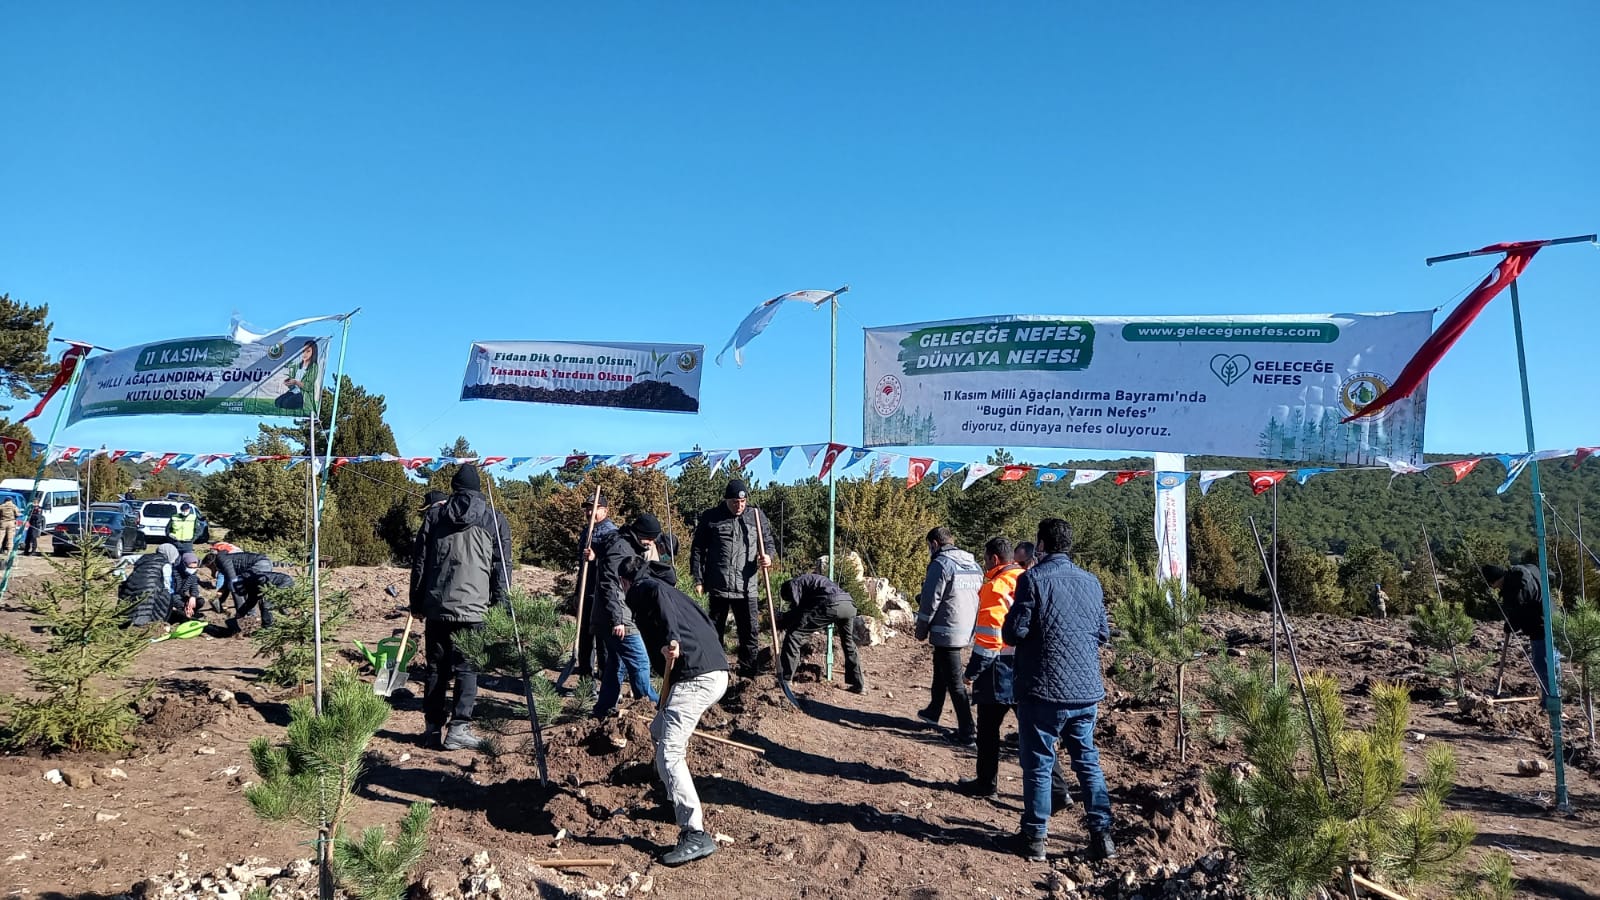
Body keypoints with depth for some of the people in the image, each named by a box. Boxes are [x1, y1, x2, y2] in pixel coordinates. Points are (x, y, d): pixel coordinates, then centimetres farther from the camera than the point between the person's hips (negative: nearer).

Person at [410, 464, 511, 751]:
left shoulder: (434, 516, 11)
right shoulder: (494, 520, 4)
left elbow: (419, 562, 11)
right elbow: (501, 568, 2)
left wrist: (417, 601, 18)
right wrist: (501, 607, 6)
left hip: (436, 606, 3)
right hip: (472, 607, -3)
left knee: (436, 667, 12)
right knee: (467, 668, 2)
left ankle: (434, 727, 18)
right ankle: (458, 728, -2)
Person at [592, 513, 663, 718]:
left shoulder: (632, 547, 15)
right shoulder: (619, 548, -17)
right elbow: (609, 585, -25)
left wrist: (649, 550, 9)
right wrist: (617, 620, -26)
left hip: (622, 620, 11)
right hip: (619, 621, -11)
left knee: (616, 663, 16)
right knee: (640, 663, -5)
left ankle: (604, 709, 25)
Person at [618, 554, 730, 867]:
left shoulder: (641, 588, 6)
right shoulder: (674, 592, 29)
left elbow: (657, 591, -19)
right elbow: (709, 628, 28)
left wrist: (671, 636, -30)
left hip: (694, 677, -9)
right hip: (717, 672, 9)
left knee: (669, 754, -10)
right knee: (659, 731, 27)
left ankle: (696, 835, -14)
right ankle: (679, 800, 40)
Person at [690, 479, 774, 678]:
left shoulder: (756, 516, 4)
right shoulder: (710, 517, -1)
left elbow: (768, 542, 15)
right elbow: (697, 549, 3)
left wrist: (768, 557, -8)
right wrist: (698, 579, 0)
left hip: (746, 588, 1)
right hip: (718, 587, -1)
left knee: (751, 632, 5)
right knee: (714, 632, 11)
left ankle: (748, 673, 18)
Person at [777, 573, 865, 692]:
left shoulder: (792, 584, 17)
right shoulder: (809, 580, 41)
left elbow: (797, 607, 4)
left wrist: (783, 623, 19)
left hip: (830, 604, -8)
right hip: (849, 604, 8)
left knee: (792, 635, 0)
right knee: (849, 644, 31)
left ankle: (784, 681, -3)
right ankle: (859, 685, 35)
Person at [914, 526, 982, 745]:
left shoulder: (941, 564, -13)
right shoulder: (974, 565, 10)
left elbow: (930, 601, -14)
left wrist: (921, 631, -2)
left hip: (947, 631, -9)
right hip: (968, 631, 9)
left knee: (955, 683, -2)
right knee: (940, 669, 27)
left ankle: (968, 733, 1)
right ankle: (933, 712, 41)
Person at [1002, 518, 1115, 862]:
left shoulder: (1033, 579, -11)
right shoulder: (1091, 582, 6)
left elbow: (1014, 632, -14)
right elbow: (1103, 633, 12)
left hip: (1043, 691, -5)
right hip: (1087, 691, 5)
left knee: (1038, 764, 6)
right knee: (1088, 762, 16)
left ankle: (1034, 837, 13)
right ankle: (1102, 836, 19)